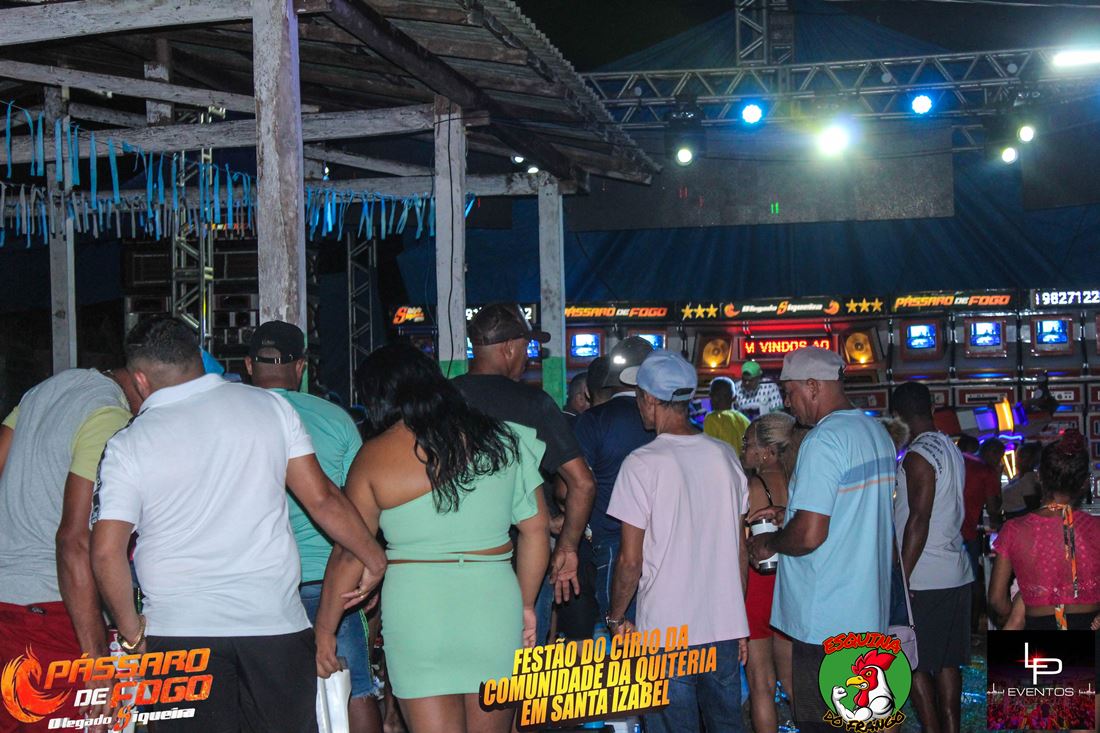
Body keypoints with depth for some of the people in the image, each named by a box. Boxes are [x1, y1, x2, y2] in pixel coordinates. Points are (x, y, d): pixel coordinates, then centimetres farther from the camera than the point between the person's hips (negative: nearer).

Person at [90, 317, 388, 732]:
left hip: (178, 630, -1)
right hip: (275, 621, 1)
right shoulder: (268, 406, 2)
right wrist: (374, 557, 12)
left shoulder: (128, 446, -2)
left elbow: (107, 553, -7)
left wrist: (132, 633, 5)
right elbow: (321, 499, 0)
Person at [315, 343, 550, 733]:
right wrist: (526, 605, 19)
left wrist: (324, 630, 11)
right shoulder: (500, 439, 5)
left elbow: (348, 555, 0)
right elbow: (536, 529, 8)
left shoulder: (374, 457, -2)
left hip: (415, 602, -2)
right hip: (495, 599, 3)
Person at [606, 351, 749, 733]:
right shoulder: (725, 456, 4)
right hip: (727, 627, 5)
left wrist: (617, 616, 4)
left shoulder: (643, 463, -12)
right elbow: (741, 550, 10)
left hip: (666, 631, -5)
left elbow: (631, 560, -11)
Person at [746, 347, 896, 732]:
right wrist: (790, 513, 17)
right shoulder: (877, 432, 11)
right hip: (869, 613, 10)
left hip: (825, 621, -9)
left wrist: (769, 544, -5)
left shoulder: (824, 439, -19)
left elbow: (809, 535, -25)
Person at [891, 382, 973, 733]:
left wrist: (902, 576, -18)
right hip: (956, 574, 9)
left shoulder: (918, 455, -15)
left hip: (924, 580, -9)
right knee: (946, 661, 13)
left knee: (913, 664, -1)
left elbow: (919, 519, -20)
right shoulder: (951, 448, 12)